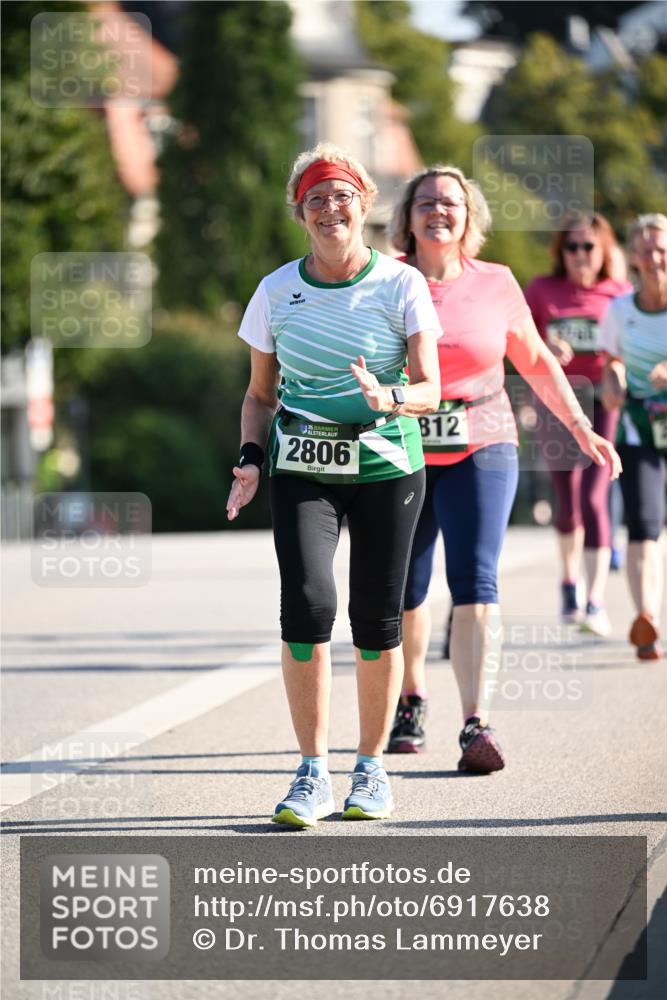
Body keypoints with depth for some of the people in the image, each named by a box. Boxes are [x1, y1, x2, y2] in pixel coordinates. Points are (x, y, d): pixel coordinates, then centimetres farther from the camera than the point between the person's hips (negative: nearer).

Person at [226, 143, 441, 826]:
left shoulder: (401, 285, -1)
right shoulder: (277, 291, 5)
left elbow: (429, 389, -4)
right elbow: (260, 393, 15)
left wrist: (388, 399, -26)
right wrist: (250, 459, -2)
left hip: (387, 466, -1)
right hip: (302, 469, 1)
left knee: (376, 619, 0)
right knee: (306, 604, -16)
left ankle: (371, 768, 18)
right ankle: (312, 772, -6)